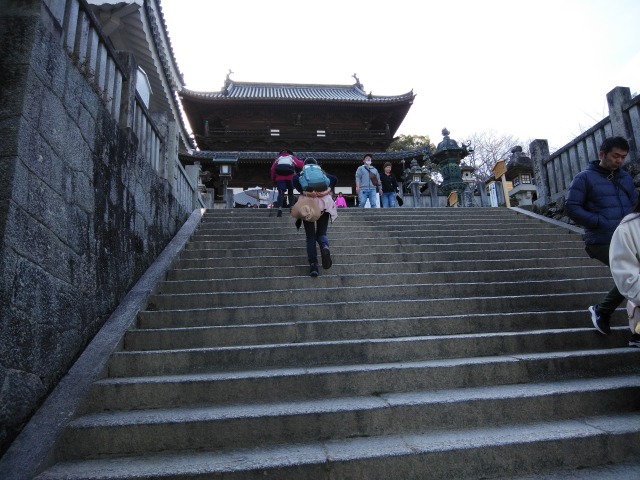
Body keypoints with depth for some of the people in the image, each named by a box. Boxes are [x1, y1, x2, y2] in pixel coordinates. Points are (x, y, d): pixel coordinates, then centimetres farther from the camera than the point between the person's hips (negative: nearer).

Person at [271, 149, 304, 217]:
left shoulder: (278, 158, 22)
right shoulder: (292, 157, 20)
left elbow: (273, 169, 13)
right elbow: (300, 165, 7)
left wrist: (273, 179, 20)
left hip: (280, 178, 0)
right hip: (290, 177, 0)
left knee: (281, 193, -5)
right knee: (291, 192, 17)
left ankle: (279, 209, -22)